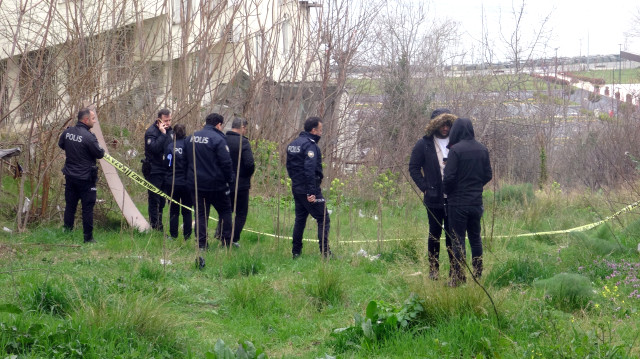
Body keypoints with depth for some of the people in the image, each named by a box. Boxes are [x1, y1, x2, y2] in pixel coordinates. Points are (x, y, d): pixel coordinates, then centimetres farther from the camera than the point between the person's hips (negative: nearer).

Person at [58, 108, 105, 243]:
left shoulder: (67, 132, -1)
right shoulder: (88, 137, -21)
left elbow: (61, 144, 18)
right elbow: (100, 154, -15)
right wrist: (101, 150, 6)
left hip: (70, 176, 6)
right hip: (85, 178, -6)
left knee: (70, 205, 16)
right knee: (87, 208, 3)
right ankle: (88, 238, 7)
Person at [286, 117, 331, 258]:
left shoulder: (292, 144, 13)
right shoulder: (310, 145, -16)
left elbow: (289, 166, 19)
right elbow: (310, 169, -24)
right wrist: (311, 192, -25)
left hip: (296, 189, 9)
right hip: (310, 190, -9)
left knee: (300, 219, 17)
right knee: (323, 219, -4)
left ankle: (296, 252, 19)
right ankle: (325, 252, -10)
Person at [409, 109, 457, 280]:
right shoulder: (424, 144, 2)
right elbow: (413, 168, 5)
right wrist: (425, 187, -4)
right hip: (434, 198, -1)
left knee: (452, 234, 2)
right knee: (434, 234, 8)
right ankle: (433, 269, 17)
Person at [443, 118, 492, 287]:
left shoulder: (455, 150, -15)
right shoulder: (482, 150, 3)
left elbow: (449, 177, -17)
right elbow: (488, 175, 7)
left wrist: (447, 192, 2)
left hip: (458, 202, -5)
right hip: (476, 201, 5)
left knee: (458, 239, -1)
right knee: (475, 238, 16)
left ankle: (458, 277, 0)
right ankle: (478, 274, 21)